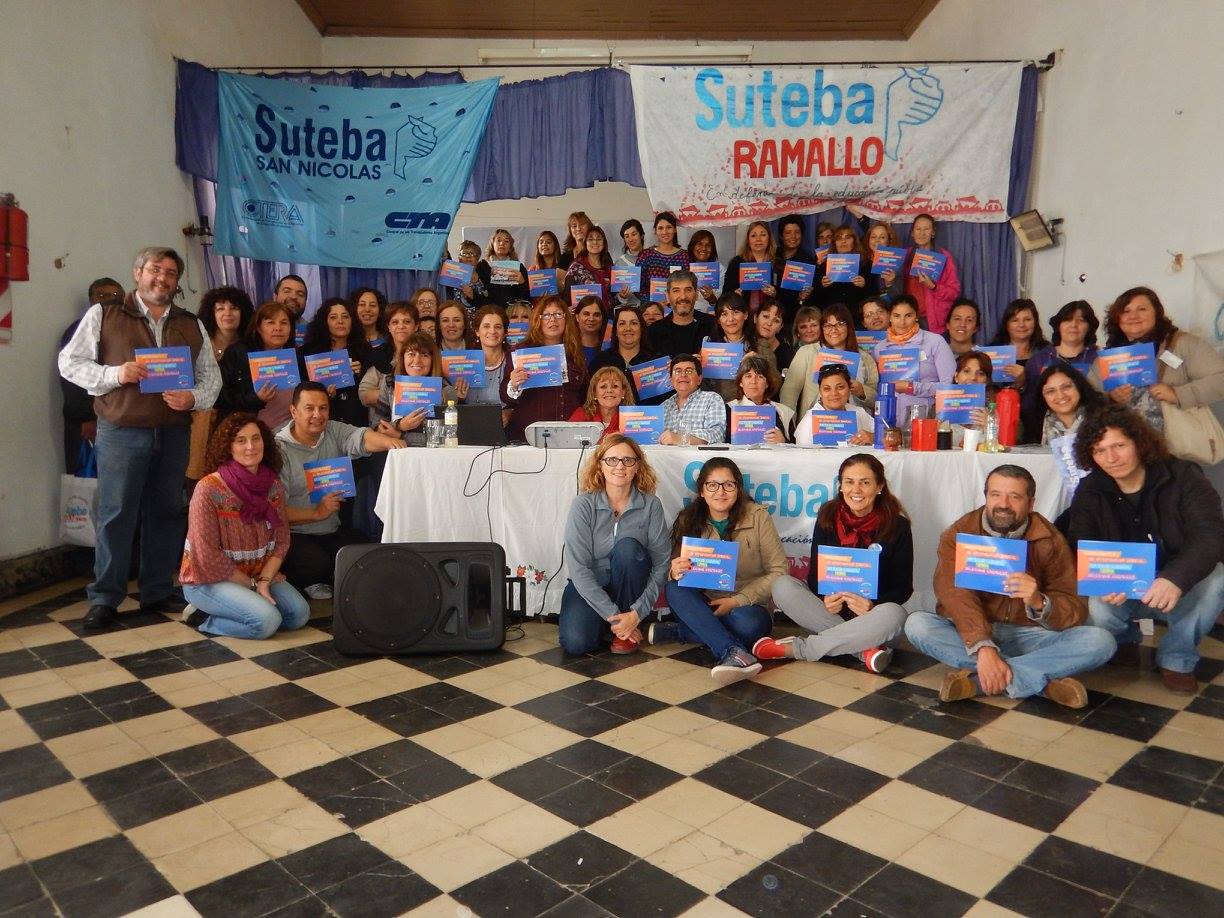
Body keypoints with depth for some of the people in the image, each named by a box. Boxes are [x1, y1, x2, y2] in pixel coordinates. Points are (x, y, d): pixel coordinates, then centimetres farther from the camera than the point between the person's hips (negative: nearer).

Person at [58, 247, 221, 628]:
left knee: (166, 512, 9)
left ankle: (158, 592, 20)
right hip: (121, 432, -3)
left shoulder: (192, 325, 13)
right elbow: (70, 363, 3)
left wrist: (194, 397, -7)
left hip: (174, 433, 4)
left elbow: (211, 376, 14)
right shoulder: (103, 315, 4)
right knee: (116, 514, -1)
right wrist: (114, 374, -14)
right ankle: (104, 598, 9)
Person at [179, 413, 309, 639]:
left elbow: (281, 540, 1)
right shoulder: (209, 489, -19)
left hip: (259, 574, 6)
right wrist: (252, 584, -12)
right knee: (267, 620, -25)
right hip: (208, 580, -6)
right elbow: (208, 557, -18)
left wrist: (264, 582, -13)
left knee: (300, 613, -11)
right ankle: (203, 618, 0)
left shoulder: (273, 484, -1)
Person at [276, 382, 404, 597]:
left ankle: (326, 580, 11)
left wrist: (388, 441, -37)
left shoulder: (333, 432, 6)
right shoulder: (279, 449, -11)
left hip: (333, 530, 5)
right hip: (295, 534, -5)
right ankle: (306, 583, 5)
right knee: (317, 563, -31)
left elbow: (360, 437, -17)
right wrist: (317, 513, -22)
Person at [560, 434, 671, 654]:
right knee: (575, 642, -27)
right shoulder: (583, 504, -16)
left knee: (627, 547, -30)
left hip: (628, 584, 1)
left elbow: (662, 563, -13)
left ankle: (626, 633, -12)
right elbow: (578, 568, -19)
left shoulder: (650, 505, -12)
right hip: (589, 585, -1)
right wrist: (613, 616, -24)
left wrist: (637, 613, -24)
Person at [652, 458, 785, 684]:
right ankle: (734, 653, -41)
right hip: (704, 604, 2)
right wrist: (676, 574, -26)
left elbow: (778, 571, -7)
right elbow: (675, 574, 0)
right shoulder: (688, 521, 1)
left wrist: (736, 601, -17)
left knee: (748, 624, -37)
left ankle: (677, 632, -20)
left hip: (746, 605, -2)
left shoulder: (757, 516, -6)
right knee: (674, 588, -29)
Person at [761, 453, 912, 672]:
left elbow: (904, 586, -4)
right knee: (782, 586, -22)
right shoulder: (828, 517, 0)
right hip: (830, 608, 2)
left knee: (893, 615, -37)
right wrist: (825, 599, -21)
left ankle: (796, 649, -27)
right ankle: (864, 649, -28)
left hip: (871, 615, -2)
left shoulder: (897, 526, -6)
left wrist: (873, 605, -25)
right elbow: (815, 571, 2)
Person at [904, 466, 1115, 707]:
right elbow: (955, 595, -23)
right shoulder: (959, 534, -7)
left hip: (1028, 636, 1)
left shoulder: (1050, 541, -3)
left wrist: (1038, 603, -32)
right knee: (917, 623, -30)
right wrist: (984, 648, -39)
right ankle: (1042, 681, -30)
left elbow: (1075, 612, -9)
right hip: (970, 634, -1)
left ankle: (976, 679, -31)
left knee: (1100, 640, -23)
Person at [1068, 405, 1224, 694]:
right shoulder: (1088, 494, -4)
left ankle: (1177, 658, -7)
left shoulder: (1183, 477, -10)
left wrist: (1176, 578, -44)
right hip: (1121, 593, 1)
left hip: (1178, 590, 0)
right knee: (1096, 609, -31)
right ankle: (1125, 640, 9)